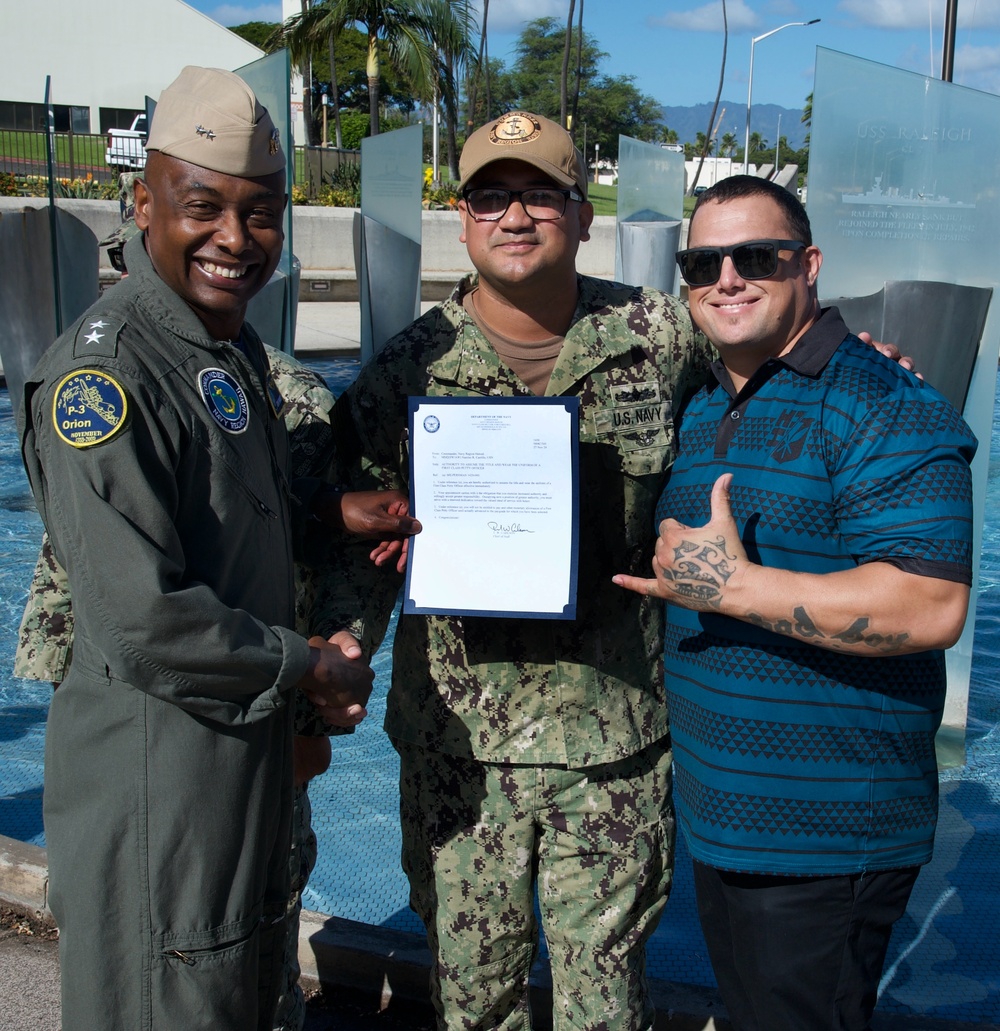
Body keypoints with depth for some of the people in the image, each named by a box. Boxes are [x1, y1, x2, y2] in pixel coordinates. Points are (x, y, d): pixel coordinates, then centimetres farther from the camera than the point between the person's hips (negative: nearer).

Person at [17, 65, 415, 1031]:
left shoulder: (235, 345, 9)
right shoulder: (103, 372, -22)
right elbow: (139, 619, -27)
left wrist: (332, 508, 6)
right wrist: (308, 665, -15)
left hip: (249, 737, 9)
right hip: (157, 768, -9)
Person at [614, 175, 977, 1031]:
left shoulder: (881, 408, -15)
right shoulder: (702, 411, 12)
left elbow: (933, 609, -25)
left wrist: (736, 588, -26)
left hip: (824, 840, -8)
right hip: (718, 820, 8)